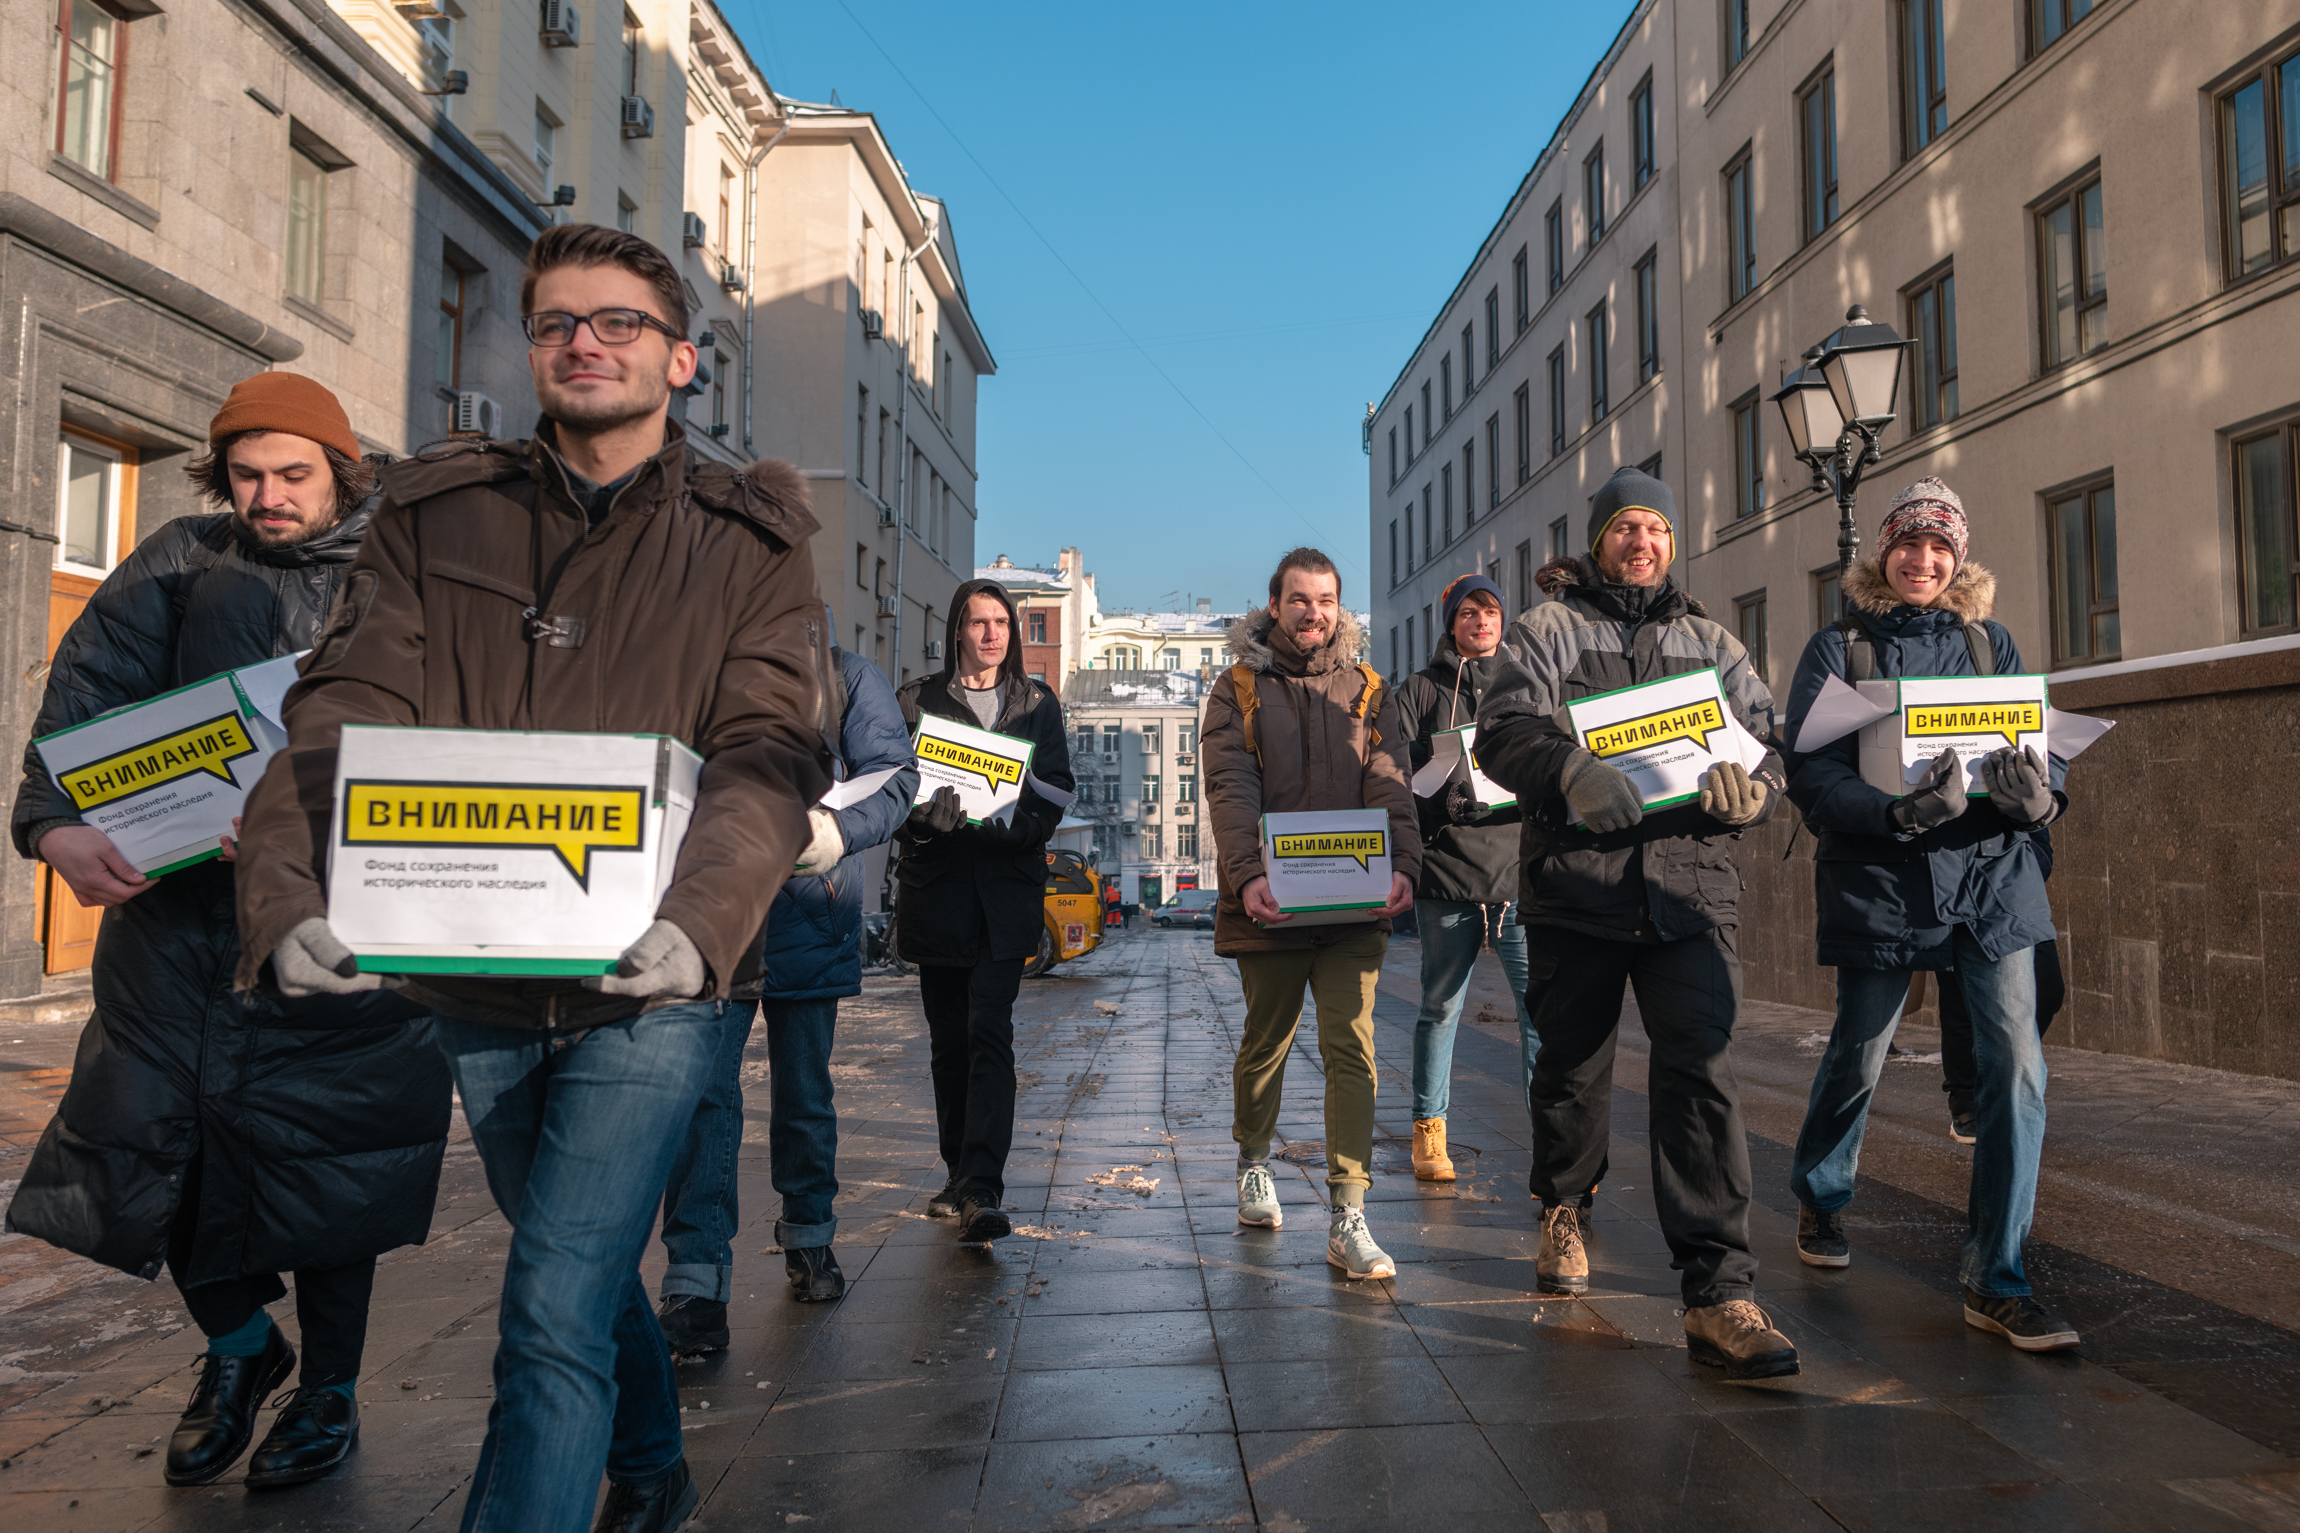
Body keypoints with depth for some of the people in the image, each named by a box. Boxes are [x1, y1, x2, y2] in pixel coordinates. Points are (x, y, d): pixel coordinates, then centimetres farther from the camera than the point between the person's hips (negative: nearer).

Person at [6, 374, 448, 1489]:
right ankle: (240, 1344, 32)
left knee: (321, 1152, 4)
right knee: (146, 1134, 4)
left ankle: (329, 1390, 26)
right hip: (174, 902, 3)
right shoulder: (182, 563, 9)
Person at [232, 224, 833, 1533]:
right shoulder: (434, 515, 6)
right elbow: (346, 718, -5)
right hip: (476, 986, 4)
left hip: (651, 991, -4)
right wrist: (291, 898, -23)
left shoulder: (750, 542, 0)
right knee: (584, 1265, 23)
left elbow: (769, 761, -12)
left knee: (556, 1316, -10)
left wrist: (698, 921, -30)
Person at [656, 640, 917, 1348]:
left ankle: (809, 1237, 35)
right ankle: (696, 1285, -8)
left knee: (805, 1089, 14)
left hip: (810, 913, 0)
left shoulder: (844, 674, 4)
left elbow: (895, 774, -3)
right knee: (703, 1084, -11)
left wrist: (837, 831, -23)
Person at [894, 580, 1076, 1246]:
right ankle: (961, 1175, 21)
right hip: (937, 886, 1)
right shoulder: (918, 699, 10)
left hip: (1007, 890, -1)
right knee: (948, 1037, 7)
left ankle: (983, 1191, -17)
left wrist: (1013, 825, -14)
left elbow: (1057, 790, 6)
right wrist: (938, 813, -19)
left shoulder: (1037, 703, 12)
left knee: (989, 1032, -12)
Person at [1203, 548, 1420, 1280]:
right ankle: (1254, 1162, 39)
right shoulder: (1239, 689, 4)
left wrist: (1402, 865, -20)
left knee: (1352, 1049, -6)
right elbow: (1230, 789, -9)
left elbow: (1388, 786, -2)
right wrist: (1246, 876, -25)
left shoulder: (1368, 691, 10)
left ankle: (1348, 1219, -3)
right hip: (1269, 902, -1)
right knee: (1265, 1042, 14)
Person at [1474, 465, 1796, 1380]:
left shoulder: (1710, 642, 18)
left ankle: (1717, 1295, -9)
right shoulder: (1551, 627, 9)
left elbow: (1769, 740, 10)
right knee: (1572, 1064, 10)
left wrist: (1751, 786, -14)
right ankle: (1563, 1212, 38)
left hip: (1691, 885, 1)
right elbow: (1503, 731, -7)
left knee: (1701, 1074, -11)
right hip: (1575, 882, -1)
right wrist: (1572, 771, -28)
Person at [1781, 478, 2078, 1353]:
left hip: (1993, 878, 3)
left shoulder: (1990, 644, 9)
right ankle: (1819, 1198, 39)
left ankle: (1995, 1280, 4)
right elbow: (1812, 774, -10)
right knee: (1857, 1058, 10)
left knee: (2016, 1065, -8)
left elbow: (2044, 746, 5)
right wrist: (1900, 813, -27)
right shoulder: (1838, 649, -1)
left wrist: (2041, 797, -19)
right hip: (1879, 880, -2)